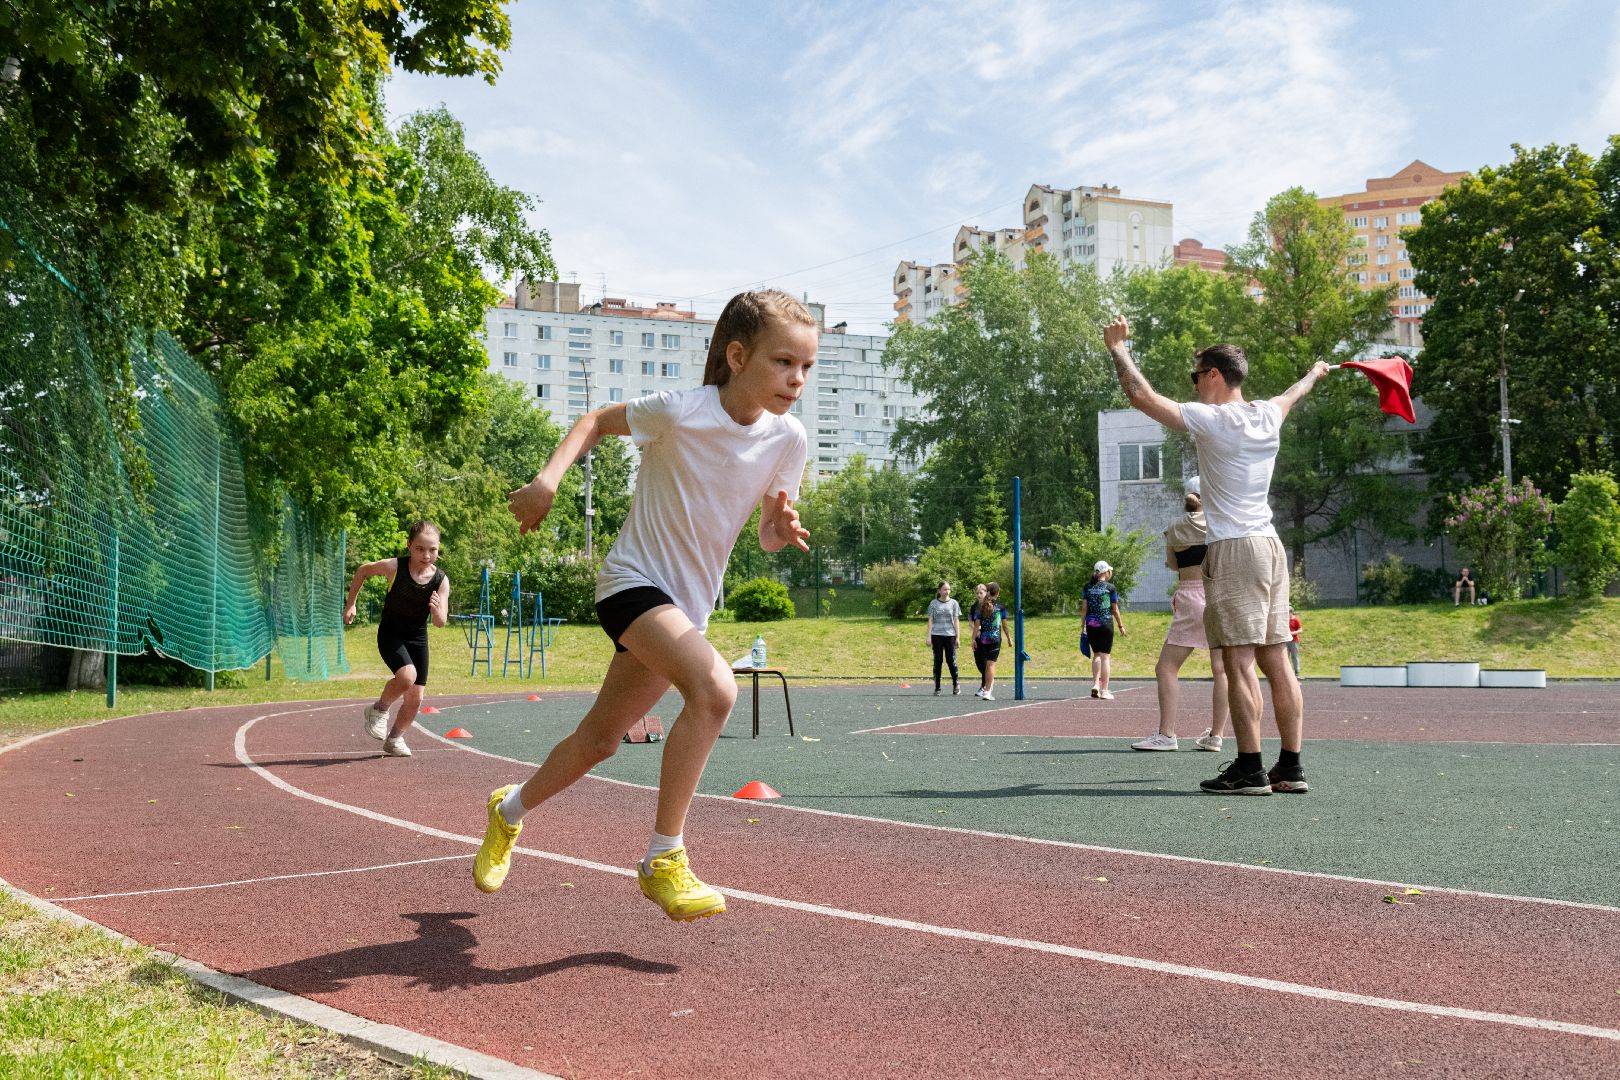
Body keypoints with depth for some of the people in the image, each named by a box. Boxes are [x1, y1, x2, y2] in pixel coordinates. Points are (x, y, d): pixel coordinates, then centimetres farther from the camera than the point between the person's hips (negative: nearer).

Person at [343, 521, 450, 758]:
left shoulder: (441, 580, -15)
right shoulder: (394, 567, -19)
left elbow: (440, 623, -14)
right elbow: (363, 571, -1)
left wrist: (437, 610, -37)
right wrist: (350, 604, 2)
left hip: (418, 638, 3)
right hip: (390, 634, -3)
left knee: (416, 698, 5)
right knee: (407, 676, -29)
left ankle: (395, 739, 28)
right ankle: (379, 709, 0)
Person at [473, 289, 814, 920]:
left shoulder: (788, 437, -6)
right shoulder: (680, 410, -19)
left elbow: (770, 532, 4)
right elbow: (598, 421, -1)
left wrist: (782, 530, -20)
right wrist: (549, 477, -16)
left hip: (688, 604, 6)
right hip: (635, 580, -6)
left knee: (599, 740, 17)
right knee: (715, 688, -31)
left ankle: (509, 810, 45)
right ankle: (663, 860, -17)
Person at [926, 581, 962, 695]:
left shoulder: (954, 603, 7)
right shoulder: (933, 603, 6)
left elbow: (956, 621, 7)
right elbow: (930, 620, 6)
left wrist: (958, 637, 1)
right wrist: (929, 636, 0)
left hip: (950, 635, 0)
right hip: (936, 635, 0)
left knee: (951, 660, -1)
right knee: (937, 661, 2)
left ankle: (956, 684, 16)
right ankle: (937, 688, 7)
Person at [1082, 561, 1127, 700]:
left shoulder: (1087, 587, 5)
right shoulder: (1110, 588, -3)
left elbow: (1085, 608, 4)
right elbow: (1115, 610, 2)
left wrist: (1083, 626, 8)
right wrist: (1121, 626, 13)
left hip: (1091, 625, 3)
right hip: (1106, 624, -3)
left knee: (1096, 654, 17)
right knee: (1104, 656, 1)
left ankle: (1095, 683, 4)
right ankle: (1104, 691, 1)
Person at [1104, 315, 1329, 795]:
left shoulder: (1211, 419, -9)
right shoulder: (1269, 415, 12)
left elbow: (1141, 396, -12)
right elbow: (1291, 394, 36)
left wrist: (1118, 348, 2)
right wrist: (1313, 374, 59)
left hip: (1233, 549, -8)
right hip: (1271, 545, 8)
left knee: (1239, 662, -7)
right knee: (1275, 660, 7)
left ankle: (1249, 769, -7)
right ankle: (1291, 767, 10)